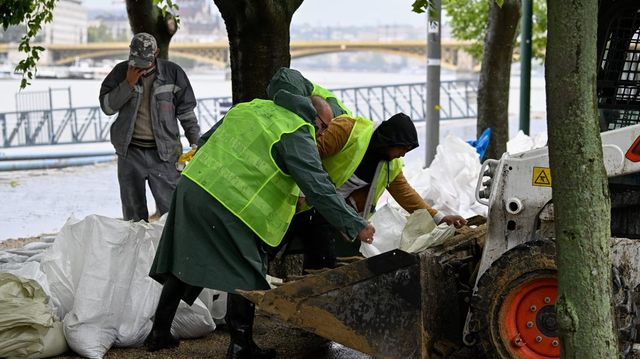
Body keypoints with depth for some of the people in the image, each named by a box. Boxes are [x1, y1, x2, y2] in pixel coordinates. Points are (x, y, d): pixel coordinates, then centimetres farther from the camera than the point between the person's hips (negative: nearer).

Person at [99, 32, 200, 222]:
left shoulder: (172, 72, -1)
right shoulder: (121, 71, 3)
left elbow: (186, 111, 5)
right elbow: (106, 106, -4)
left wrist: (196, 143, 3)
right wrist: (128, 84, -14)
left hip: (163, 152, -2)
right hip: (130, 152, 2)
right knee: (133, 212, 9)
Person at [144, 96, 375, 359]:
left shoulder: (250, 108, 16)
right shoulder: (296, 135, -8)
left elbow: (206, 141, 24)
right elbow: (318, 188, -12)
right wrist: (356, 226, -8)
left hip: (190, 187, 8)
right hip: (226, 207, -8)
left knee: (184, 266, 19)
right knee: (244, 277, 5)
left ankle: (159, 332, 27)